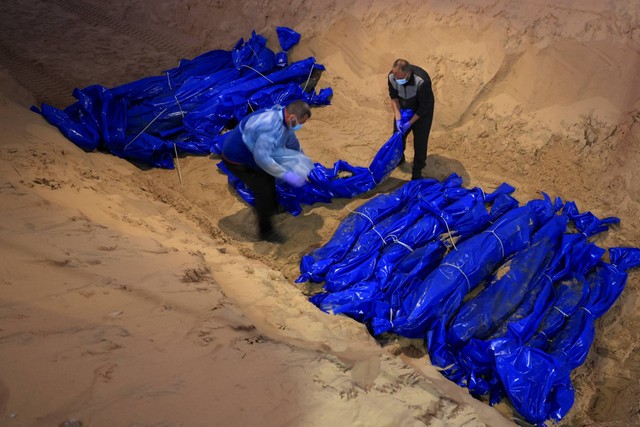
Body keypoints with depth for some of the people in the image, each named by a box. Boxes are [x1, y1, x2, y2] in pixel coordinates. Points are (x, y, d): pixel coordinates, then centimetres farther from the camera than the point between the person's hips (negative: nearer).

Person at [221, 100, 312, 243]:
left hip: (248, 153, 9)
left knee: (269, 177, 23)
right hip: (236, 159, -9)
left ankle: (272, 207, 48)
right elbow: (262, 158, -41)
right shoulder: (271, 126, -37)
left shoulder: (282, 116, -5)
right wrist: (286, 175, -37)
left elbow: (291, 139, 15)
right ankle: (266, 231, 9)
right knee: (263, 190, -8)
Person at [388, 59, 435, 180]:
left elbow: (424, 106, -27)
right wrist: (398, 117, -18)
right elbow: (394, 97, -10)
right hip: (404, 109, 4)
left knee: (420, 141, -3)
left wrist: (410, 122, -23)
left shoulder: (422, 81, -40)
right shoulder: (392, 76, -26)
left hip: (421, 112, -4)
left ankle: (417, 173, 13)